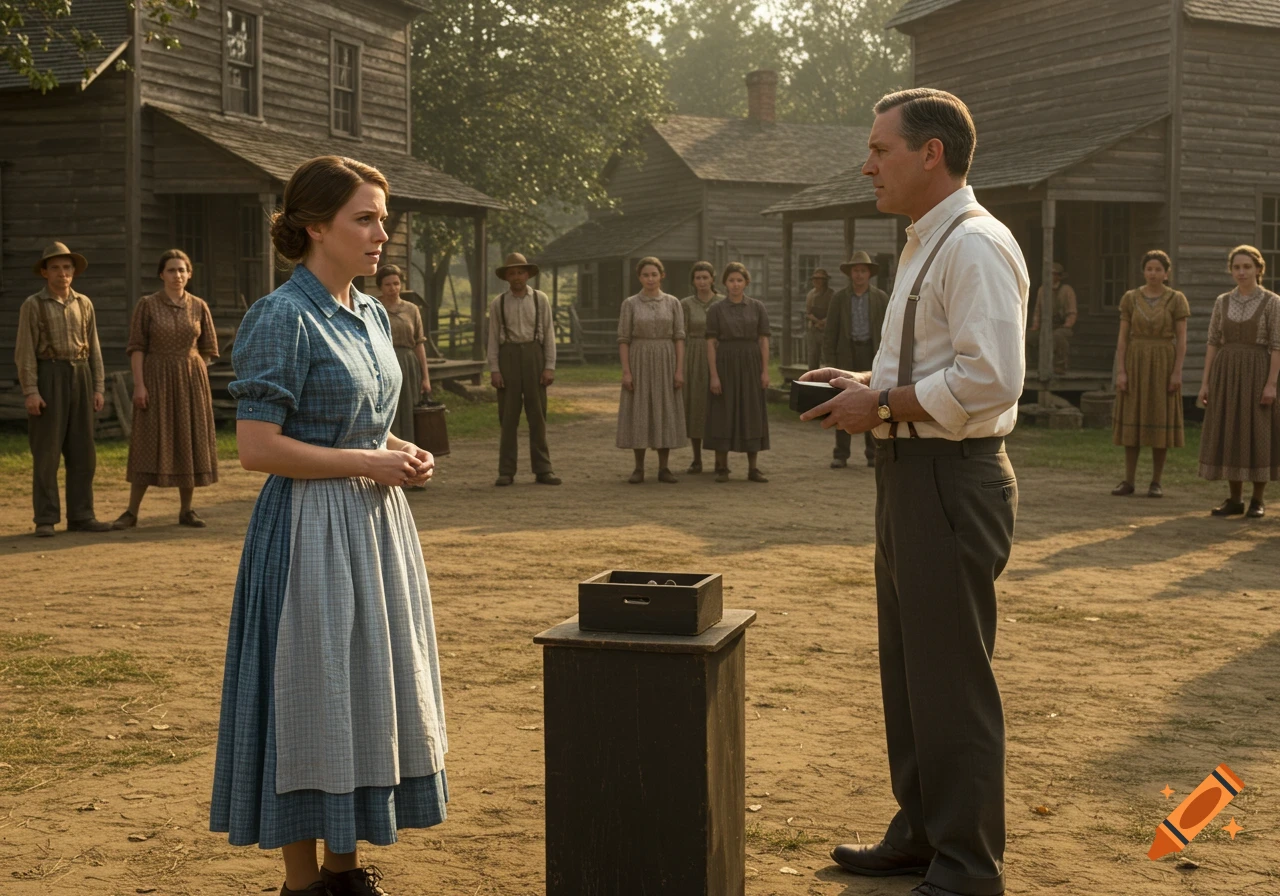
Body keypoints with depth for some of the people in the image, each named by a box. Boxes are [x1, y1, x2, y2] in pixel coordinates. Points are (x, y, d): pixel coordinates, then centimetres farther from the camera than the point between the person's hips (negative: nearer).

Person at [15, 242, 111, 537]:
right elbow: (24, 352, -6)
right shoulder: (33, 305, -2)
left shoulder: (84, 303, 11)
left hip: (80, 379, 4)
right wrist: (30, 391, -15)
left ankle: (80, 516, 8)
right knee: (47, 451, -5)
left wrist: (99, 388, 4)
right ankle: (45, 520, 0)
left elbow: (94, 350, 11)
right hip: (48, 379, -4)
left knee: (82, 450, 3)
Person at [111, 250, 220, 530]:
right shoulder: (147, 304, -2)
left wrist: (195, 378, 1)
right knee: (149, 442, -5)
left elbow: (207, 349, 10)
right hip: (156, 381, -3)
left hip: (190, 381, 3)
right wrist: (139, 384, -13)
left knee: (189, 443, 4)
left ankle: (186, 510, 12)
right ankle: (131, 512, -1)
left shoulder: (199, 307, 5)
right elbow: (136, 347, -5)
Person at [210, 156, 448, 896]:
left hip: (378, 527, 8)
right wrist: (369, 463, -16)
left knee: (371, 694, 13)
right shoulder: (283, 319, -14)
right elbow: (257, 447, -19)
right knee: (311, 698, 0)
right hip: (312, 531, -8)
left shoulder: (372, 314, 12)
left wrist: (406, 453, 3)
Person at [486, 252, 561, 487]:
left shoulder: (540, 299, 5)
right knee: (508, 416, 2)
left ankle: (542, 469, 6)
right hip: (508, 356, 0)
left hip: (534, 356, 0)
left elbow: (549, 334, 3)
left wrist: (549, 366, -4)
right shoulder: (498, 304, 5)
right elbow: (493, 338, 4)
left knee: (537, 415, 1)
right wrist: (494, 369, -5)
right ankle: (506, 472, 6)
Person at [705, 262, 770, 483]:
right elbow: (711, 343, -4)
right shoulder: (715, 309, -1)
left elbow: (764, 340, 3)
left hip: (751, 365, 2)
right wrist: (713, 375, -11)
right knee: (723, 415, 0)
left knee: (752, 415, 2)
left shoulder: (758, 307, 4)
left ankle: (753, 468, 8)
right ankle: (722, 468, 8)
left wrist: (765, 371, -5)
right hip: (725, 365, -1)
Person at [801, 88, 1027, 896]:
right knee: (909, 671, 20)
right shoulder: (925, 246, 16)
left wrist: (882, 404, -18)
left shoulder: (976, 247, -17)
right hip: (911, 474, 11)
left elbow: (989, 380, -26)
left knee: (953, 682, -2)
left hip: (952, 481, -11)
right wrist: (866, 384, 10)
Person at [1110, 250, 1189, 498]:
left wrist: (1177, 372, -12)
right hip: (1136, 364, 2)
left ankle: (1156, 482, 7)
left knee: (1160, 421, -1)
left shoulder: (1176, 299, -2)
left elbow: (1181, 339, -4)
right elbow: (1123, 337, 2)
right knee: (1133, 421, 2)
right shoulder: (1130, 298, 3)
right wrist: (1120, 371, -6)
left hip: (1163, 365, -2)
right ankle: (1128, 481, 8)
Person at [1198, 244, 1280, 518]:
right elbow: (1213, 343, 9)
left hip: (1257, 374, -4)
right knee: (1229, 435, 3)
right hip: (1226, 375, 4)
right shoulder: (1222, 302, 9)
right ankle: (1235, 499, 11)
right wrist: (1206, 382, 2)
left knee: (1258, 434, -1)